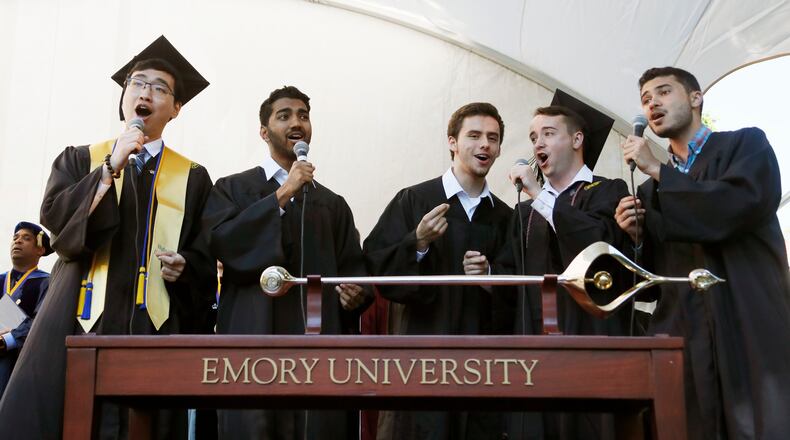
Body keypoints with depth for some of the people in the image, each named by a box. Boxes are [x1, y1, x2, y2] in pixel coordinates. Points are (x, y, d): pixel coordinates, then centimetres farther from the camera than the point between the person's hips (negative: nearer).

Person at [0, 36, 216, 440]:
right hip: (81, 320, 0)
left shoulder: (192, 178, 13)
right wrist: (111, 167, -11)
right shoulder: (79, 160, 14)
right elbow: (54, 218, -4)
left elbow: (207, 258, 11)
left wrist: (184, 266, -10)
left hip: (154, 326, 0)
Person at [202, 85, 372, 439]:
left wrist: (357, 293, -10)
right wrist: (282, 196, -10)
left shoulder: (333, 205, 19)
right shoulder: (233, 189, 9)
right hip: (254, 347, -3)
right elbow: (222, 243, -10)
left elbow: (354, 268, 13)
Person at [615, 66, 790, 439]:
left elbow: (744, 205, -16)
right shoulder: (654, 187, 19)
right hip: (682, 342, 4)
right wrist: (637, 234, -2)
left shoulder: (746, 145, 5)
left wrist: (657, 171, -8)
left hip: (752, 335, -4)